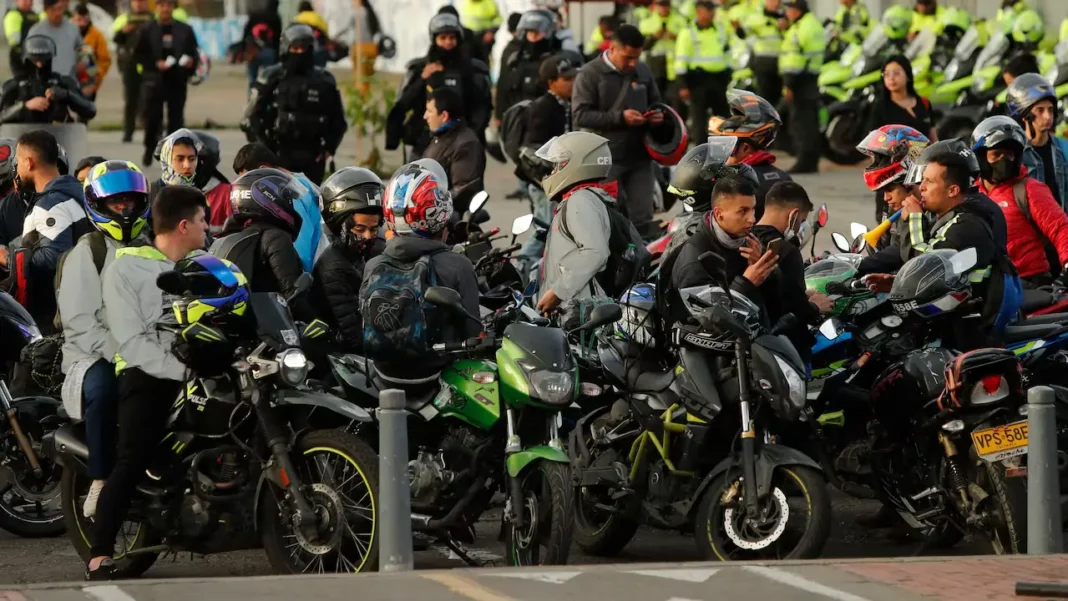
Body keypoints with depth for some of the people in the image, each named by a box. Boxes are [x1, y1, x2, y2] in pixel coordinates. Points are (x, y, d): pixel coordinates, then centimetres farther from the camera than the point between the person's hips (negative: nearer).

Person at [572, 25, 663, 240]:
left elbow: (655, 102, 26)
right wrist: (619, 117, -21)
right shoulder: (590, 74, -6)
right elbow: (579, 115, -14)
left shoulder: (643, 71, 11)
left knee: (643, 219, 4)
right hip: (606, 158, -5)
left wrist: (657, 115, 1)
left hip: (640, 156, 5)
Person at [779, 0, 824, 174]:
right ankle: (811, 161, 16)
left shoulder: (800, 28, -17)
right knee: (810, 120, 12)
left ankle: (804, 161, -10)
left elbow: (795, 58, -20)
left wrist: (789, 85, -19)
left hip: (801, 81, -10)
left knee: (801, 121, -8)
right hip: (814, 77, 10)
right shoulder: (814, 23, 15)